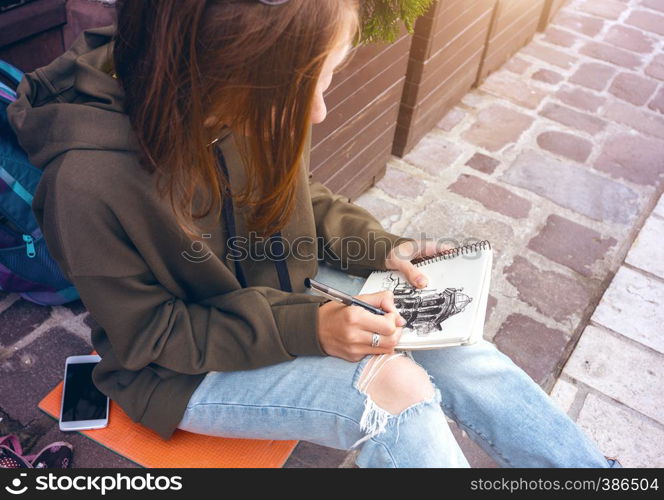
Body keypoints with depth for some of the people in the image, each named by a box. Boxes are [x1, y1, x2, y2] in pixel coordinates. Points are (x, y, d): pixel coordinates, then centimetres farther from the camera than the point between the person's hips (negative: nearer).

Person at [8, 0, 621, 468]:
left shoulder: (246, 112, -15)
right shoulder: (89, 182, -31)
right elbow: (150, 335, -20)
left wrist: (378, 246, -10)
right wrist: (306, 329, -27)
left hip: (277, 292, 5)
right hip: (177, 367, -4)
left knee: (465, 357, -9)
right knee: (392, 388, -25)